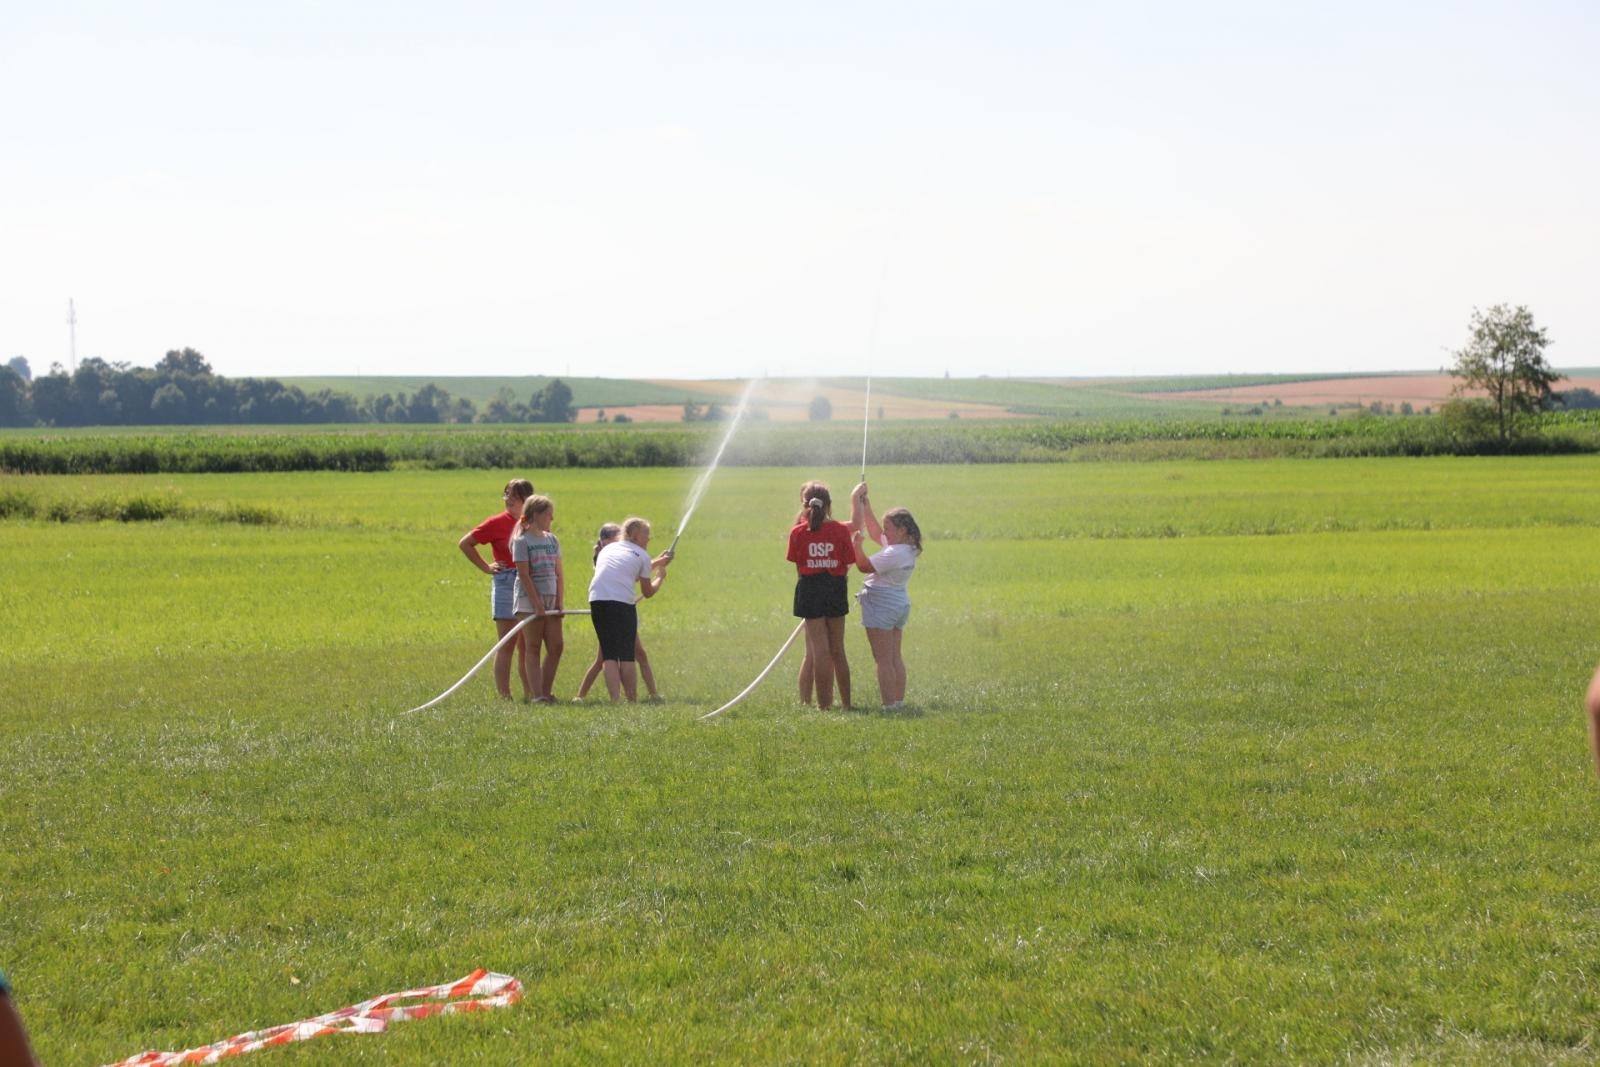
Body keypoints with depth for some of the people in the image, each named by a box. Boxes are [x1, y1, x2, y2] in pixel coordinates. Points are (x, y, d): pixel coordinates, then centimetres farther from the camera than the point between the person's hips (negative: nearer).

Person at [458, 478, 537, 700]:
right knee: (507, 645, -4)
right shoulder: (498, 523, -4)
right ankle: (504, 696, -3)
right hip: (506, 584, -5)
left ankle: (530, 694, 17)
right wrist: (486, 568, -2)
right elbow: (464, 543, -1)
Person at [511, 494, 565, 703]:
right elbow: (524, 575, -12)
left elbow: (559, 573, 11)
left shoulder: (552, 540, 12)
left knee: (556, 646, 2)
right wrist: (537, 603, -16)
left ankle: (546, 691, 9)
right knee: (532, 647, -3)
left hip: (550, 600, 6)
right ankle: (537, 694, -4)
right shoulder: (522, 541, -7)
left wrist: (560, 600, 1)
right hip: (529, 600, -6)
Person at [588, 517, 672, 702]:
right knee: (627, 655, 4)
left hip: (597, 600, 4)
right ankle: (632, 700, 2)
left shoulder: (608, 548, 26)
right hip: (622, 602, -4)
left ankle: (615, 699, -7)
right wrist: (660, 577, 36)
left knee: (608, 655, 4)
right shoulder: (641, 555, 11)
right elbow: (647, 592, 17)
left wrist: (655, 563, 43)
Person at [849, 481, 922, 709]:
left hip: (882, 603, -10)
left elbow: (864, 566, -20)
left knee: (883, 659, -5)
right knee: (895, 657, 14)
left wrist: (856, 544, -15)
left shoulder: (895, 554, -23)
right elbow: (875, 532, 17)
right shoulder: (907, 548, 6)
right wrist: (865, 506, 15)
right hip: (900, 602, 10)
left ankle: (889, 704, -6)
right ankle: (899, 701, 17)